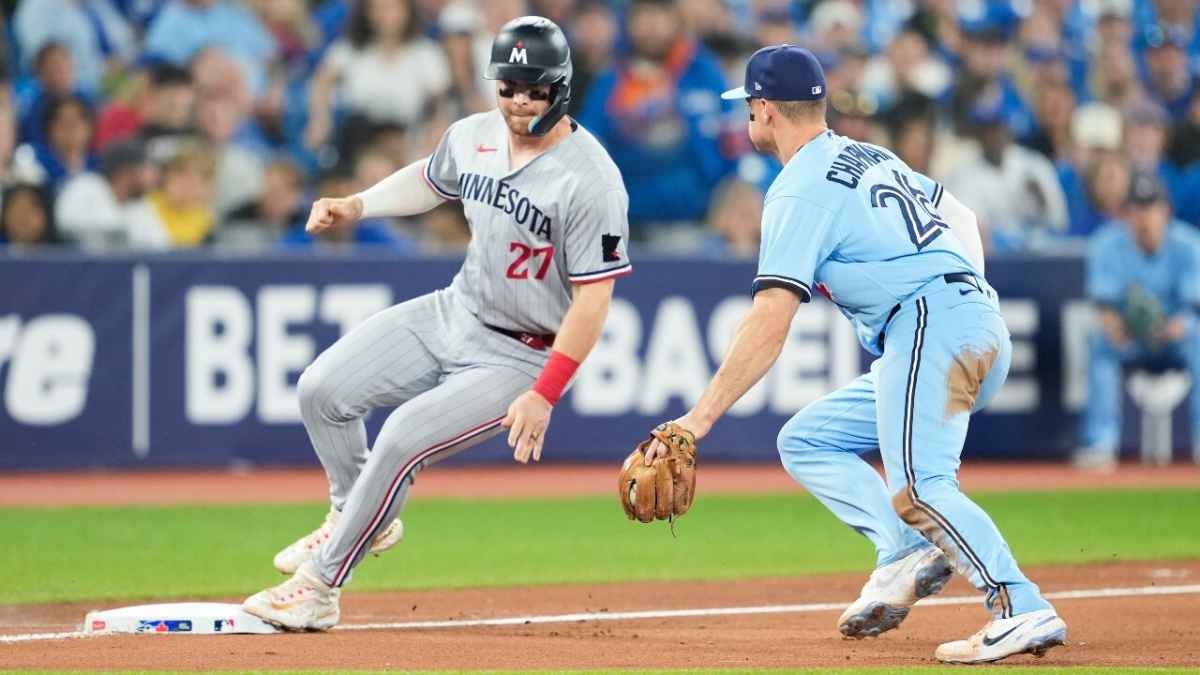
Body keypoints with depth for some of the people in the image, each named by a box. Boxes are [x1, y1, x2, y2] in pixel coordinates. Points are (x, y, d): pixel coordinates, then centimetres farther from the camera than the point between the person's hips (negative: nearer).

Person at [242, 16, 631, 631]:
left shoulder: (590, 179, -23)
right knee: (322, 389, -3)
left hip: (519, 357, -7)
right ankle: (356, 519, 22)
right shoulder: (474, 136, -2)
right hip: (452, 313, 7)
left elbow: (593, 299, -22)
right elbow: (428, 180, 22)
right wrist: (354, 206, 5)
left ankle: (319, 587, -12)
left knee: (406, 435, -24)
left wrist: (544, 395, -25)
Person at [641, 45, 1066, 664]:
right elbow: (961, 218, 30)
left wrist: (701, 417, -16)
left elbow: (769, 323, -14)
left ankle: (1022, 611, -33)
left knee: (918, 486, -22)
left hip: (932, 328, -10)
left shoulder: (800, 189, -5)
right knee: (806, 441, 12)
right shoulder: (874, 159, 23)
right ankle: (906, 555, -6)